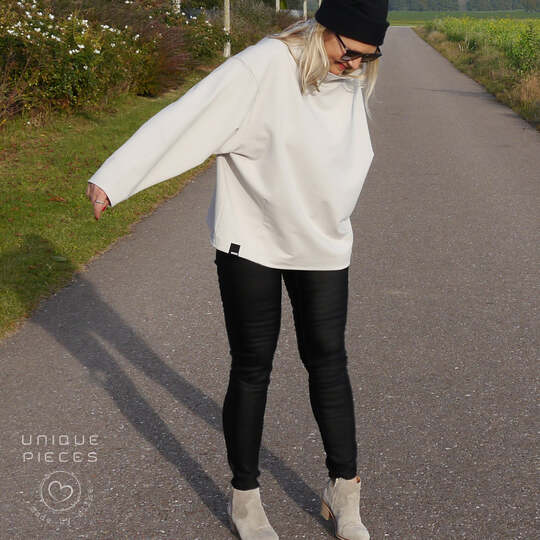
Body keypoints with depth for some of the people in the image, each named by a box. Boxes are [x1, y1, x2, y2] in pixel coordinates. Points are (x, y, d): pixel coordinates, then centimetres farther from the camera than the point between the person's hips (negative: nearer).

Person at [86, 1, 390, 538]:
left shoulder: (352, 80, 1)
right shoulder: (265, 66, -20)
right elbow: (185, 119, -23)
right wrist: (113, 178, -25)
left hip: (322, 247, 5)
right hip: (251, 244, -5)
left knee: (327, 361, 9)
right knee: (252, 368, 5)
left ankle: (343, 489, 24)